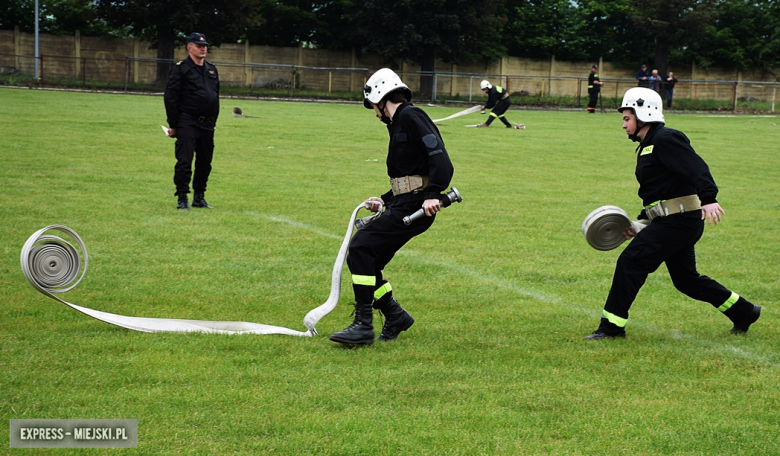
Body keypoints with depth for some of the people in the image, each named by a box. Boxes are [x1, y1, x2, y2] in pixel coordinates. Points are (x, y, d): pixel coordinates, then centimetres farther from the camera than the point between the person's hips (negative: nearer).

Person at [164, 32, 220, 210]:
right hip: (187, 123, -6)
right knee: (184, 162, -9)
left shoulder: (212, 70, 15)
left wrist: (213, 121, 16)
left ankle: (199, 198, 20)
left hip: (207, 124, 6)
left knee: (205, 163, 10)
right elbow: (170, 97, -7)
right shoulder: (181, 69, -4)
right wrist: (173, 125, -10)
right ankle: (182, 199, -3)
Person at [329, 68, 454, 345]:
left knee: (361, 246, -17)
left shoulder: (411, 117, -9)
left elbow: (440, 158, -22)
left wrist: (432, 195, -32)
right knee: (364, 258, 9)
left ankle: (364, 325, -16)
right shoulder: (399, 123, 22)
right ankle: (395, 316, 22)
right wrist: (383, 201, 24)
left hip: (414, 207, -10)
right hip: (402, 204, 10)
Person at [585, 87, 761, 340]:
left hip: (678, 221, -11)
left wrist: (709, 199, -37)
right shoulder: (648, 146, 20)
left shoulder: (665, 139, -11)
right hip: (671, 221, 11)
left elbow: (697, 168, -24)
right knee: (686, 278, 16)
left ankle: (613, 326, -5)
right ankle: (744, 312, 26)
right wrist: (640, 225, 18)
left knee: (630, 262, -10)